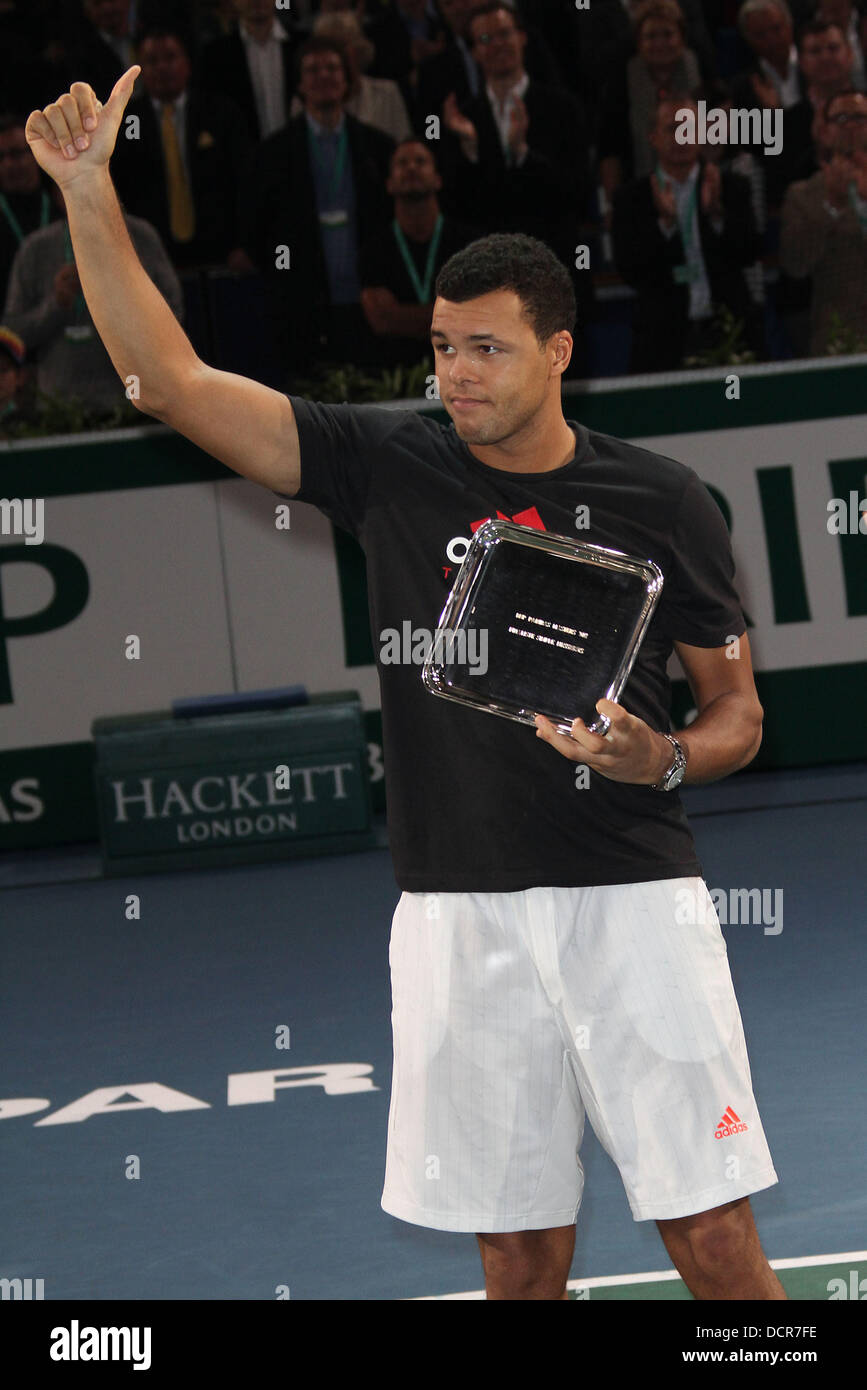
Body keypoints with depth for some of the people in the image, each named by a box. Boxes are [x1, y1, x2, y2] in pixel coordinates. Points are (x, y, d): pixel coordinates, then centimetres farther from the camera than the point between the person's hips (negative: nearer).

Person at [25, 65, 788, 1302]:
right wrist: (88, 193, -5)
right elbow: (175, 382, 2)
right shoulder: (389, 467, 4)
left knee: (714, 1241, -4)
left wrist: (659, 759, -13)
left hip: (632, 902, -1)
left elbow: (737, 713, 10)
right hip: (459, 912, 1)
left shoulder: (662, 502, 2)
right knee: (520, 1253, 6)